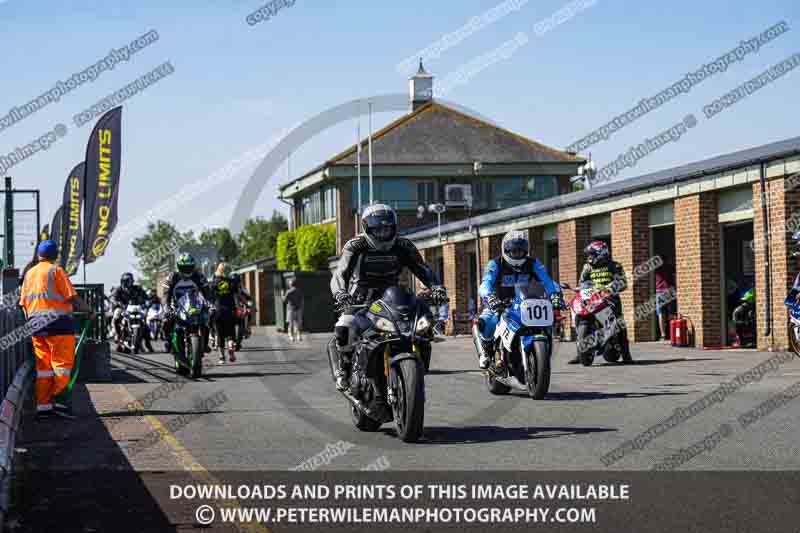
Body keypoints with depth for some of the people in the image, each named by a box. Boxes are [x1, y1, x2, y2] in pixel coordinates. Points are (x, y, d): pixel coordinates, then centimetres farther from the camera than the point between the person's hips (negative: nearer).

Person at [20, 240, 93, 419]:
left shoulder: (29, 274, 15)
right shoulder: (56, 271, -5)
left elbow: (23, 303, 16)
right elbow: (72, 297, -11)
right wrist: (89, 311, 0)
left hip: (35, 324, 6)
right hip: (57, 322, -6)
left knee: (43, 365, 8)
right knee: (63, 363, -3)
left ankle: (42, 405, 5)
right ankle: (59, 400, -12)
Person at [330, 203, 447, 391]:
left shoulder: (403, 247, 2)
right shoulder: (355, 247, -6)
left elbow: (423, 269, -4)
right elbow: (340, 275, -17)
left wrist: (436, 287, -26)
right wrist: (340, 293, -40)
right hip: (360, 306, -3)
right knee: (344, 328, -33)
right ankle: (344, 370, -8)